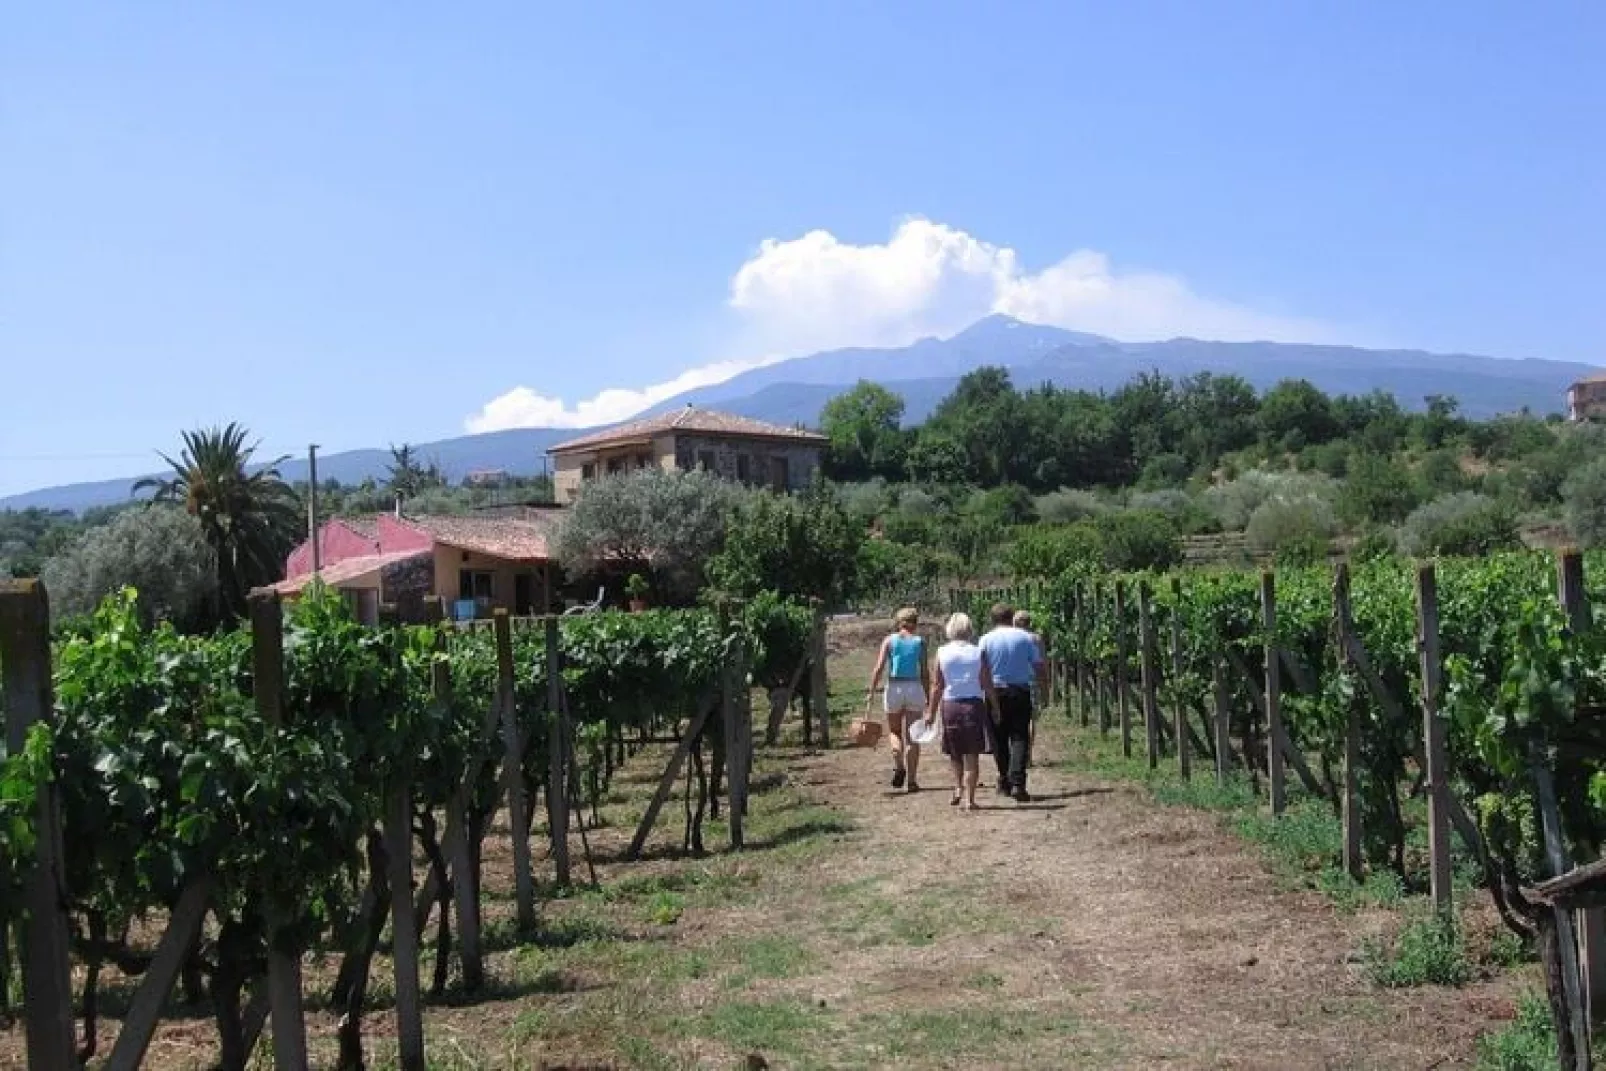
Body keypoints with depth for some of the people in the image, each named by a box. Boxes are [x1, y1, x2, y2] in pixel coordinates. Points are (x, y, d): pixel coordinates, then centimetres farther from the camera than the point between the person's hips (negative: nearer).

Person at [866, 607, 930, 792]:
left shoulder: (889, 640, 1)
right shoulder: (919, 642, 2)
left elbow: (879, 668, -8)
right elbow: (925, 673, 0)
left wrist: (871, 692, -5)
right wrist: (927, 697, 7)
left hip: (894, 688, 0)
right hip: (915, 688, 0)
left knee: (894, 731, 17)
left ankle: (899, 764, -10)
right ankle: (912, 780, 6)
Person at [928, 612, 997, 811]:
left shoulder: (942, 652, -1)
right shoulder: (978, 653, -2)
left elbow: (937, 686, -1)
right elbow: (987, 685, -2)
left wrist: (932, 712, 5)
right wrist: (995, 706, 10)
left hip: (950, 705, 1)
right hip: (974, 704, -1)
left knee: (954, 753, 19)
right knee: (972, 755, 3)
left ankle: (958, 788, 6)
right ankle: (969, 798, 1)